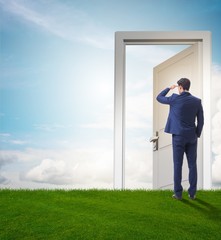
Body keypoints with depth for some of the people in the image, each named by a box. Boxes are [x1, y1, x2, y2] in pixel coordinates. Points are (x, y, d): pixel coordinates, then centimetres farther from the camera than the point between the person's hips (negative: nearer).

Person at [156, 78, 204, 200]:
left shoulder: (175, 98, -10)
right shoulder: (197, 101, 0)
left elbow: (159, 98, 9)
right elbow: (201, 121, 2)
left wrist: (169, 88, 23)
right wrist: (197, 135, 14)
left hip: (178, 136, -3)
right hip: (191, 137, 3)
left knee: (178, 165, 3)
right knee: (192, 165, 8)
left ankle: (178, 193, 4)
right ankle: (192, 193, 8)